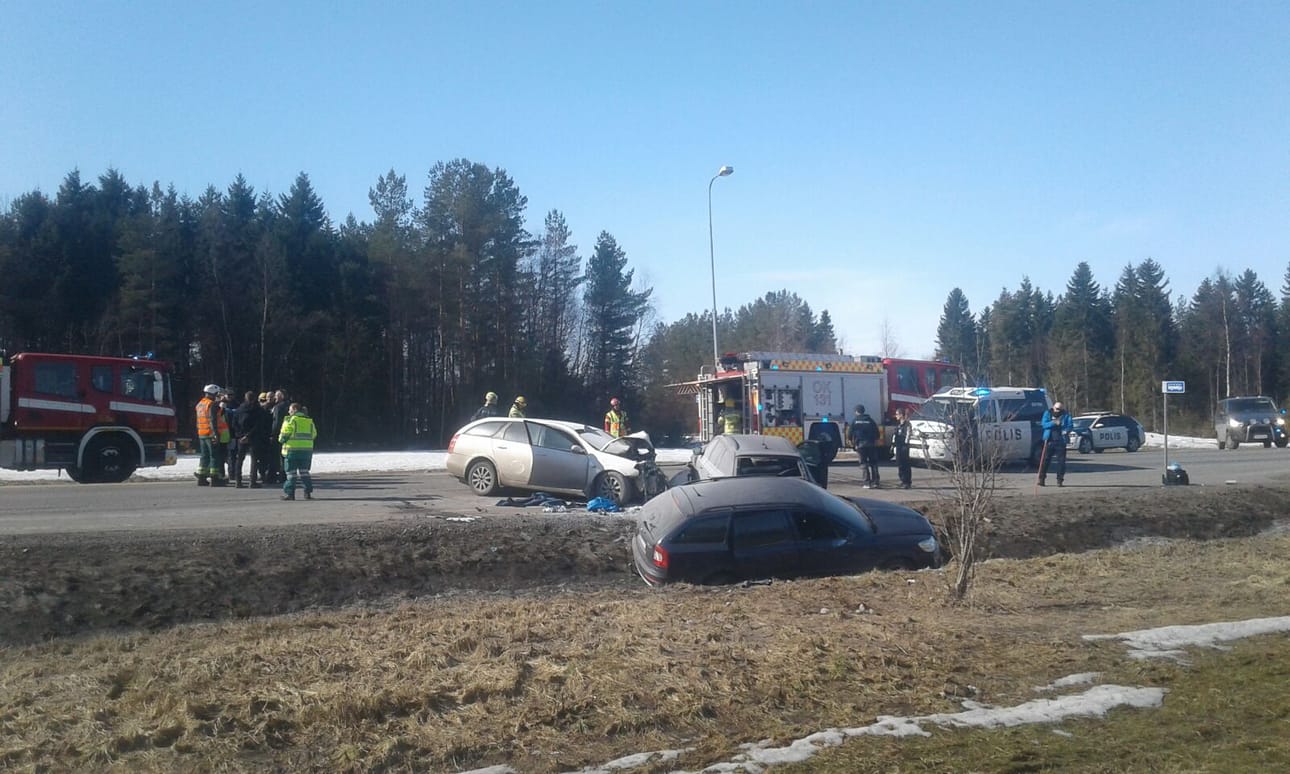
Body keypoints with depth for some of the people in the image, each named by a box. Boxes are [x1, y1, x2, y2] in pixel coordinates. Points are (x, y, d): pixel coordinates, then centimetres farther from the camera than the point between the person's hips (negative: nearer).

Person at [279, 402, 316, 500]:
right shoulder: (309, 421, 10)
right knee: (304, 471, 12)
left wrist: (281, 440, 6)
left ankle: (290, 493, 1)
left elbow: (284, 434, -13)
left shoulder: (290, 420, -7)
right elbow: (314, 434, 12)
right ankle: (308, 492, 7)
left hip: (292, 449, -5)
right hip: (307, 449, 5)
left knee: (291, 472, 2)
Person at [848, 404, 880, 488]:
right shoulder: (870, 420, 8)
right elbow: (876, 433, 8)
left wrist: (852, 442, 14)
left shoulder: (854, 421, 2)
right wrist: (876, 442, 17)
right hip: (871, 444, 2)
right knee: (873, 463, 9)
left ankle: (867, 483, -6)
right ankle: (875, 482, 5)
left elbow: (850, 434, 0)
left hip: (860, 444, -2)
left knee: (863, 464, 0)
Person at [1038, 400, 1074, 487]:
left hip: (1061, 442, 1)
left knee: (1061, 461, 1)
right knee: (1045, 460, -1)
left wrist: (1067, 430, -21)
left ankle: (1060, 480, 7)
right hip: (1049, 441, -1)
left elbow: (1071, 425, 0)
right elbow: (1044, 424, -6)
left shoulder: (1066, 415, 7)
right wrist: (1054, 423, -19)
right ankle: (1041, 479, 4)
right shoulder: (1047, 413, 6)